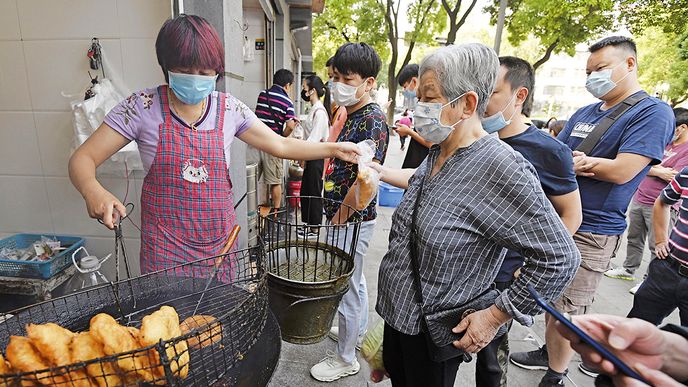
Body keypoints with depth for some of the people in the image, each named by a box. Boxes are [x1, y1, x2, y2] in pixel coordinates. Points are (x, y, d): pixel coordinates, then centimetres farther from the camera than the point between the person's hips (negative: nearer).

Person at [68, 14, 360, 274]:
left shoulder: (229, 109, -2)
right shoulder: (143, 107, -9)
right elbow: (82, 159, -8)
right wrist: (94, 193, -30)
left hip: (219, 240, 3)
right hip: (166, 246, -2)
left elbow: (280, 145, 4)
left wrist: (332, 149, -2)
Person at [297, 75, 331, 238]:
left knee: (314, 194, 2)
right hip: (310, 157, 9)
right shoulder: (314, 109, 12)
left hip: (316, 158, -9)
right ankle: (308, 224, 30)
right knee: (305, 192, 16)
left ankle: (314, 229, 15)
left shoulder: (320, 111, -17)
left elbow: (314, 139, -22)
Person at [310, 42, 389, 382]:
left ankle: (345, 359, 26)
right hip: (344, 215, 9)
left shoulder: (373, 121, -20)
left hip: (353, 219, -9)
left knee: (346, 286, 5)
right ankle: (359, 330, 47)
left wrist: (338, 220, -16)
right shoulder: (350, 115, 8)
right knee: (354, 278, 24)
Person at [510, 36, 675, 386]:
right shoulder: (584, 113, 13)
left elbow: (622, 171, -19)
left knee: (566, 310, 2)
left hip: (591, 232, -6)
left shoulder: (653, 112, -8)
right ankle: (549, 353, 38)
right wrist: (581, 165, -12)